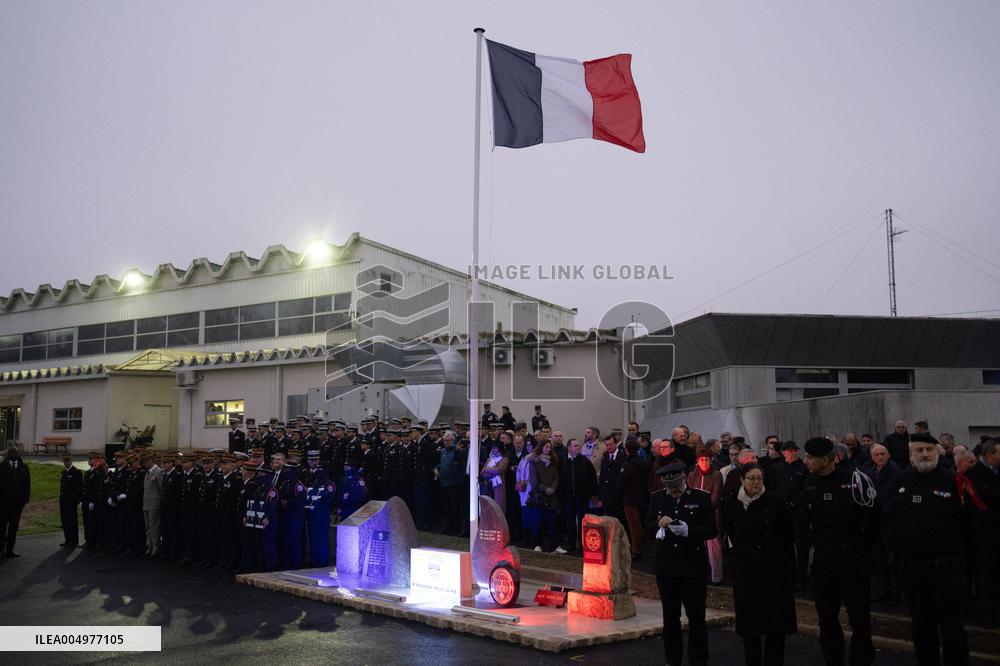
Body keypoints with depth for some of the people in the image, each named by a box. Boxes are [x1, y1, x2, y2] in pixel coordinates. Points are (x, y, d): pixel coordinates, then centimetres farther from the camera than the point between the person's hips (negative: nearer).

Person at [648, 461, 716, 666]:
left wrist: (688, 531, -22)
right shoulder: (657, 498, 4)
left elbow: (712, 530, -7)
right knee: (670, 617, 13)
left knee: (696, 618, 3)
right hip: (666, 568, 3)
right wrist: (659, 524, -13)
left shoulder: (701, 498, -5)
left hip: (693, 567, -3)